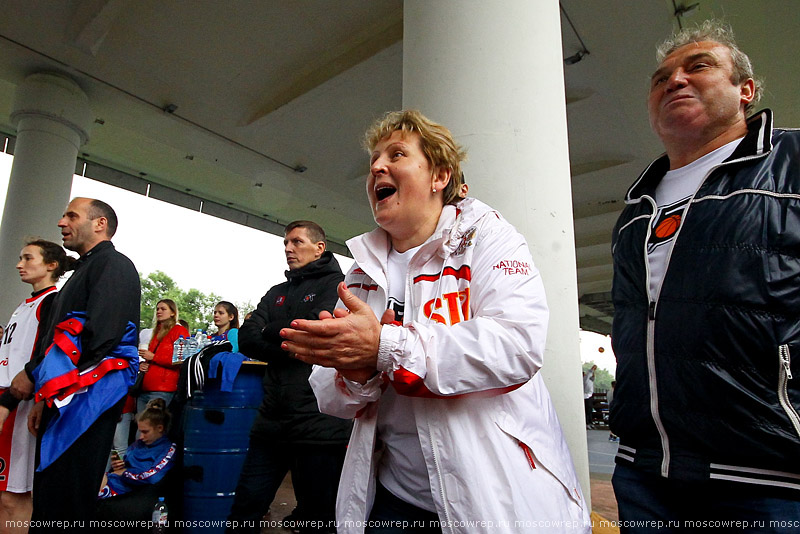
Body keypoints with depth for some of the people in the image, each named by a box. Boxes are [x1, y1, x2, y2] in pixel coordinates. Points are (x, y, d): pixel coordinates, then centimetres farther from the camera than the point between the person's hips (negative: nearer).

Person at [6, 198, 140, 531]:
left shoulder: (113, 265, -8)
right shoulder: (84, 270, 22)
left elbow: (98, 333, -22)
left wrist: (34, 373, -13)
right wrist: (44, 397, 20)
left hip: (88, 399, -10)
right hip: (62, 398, 10)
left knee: (67, 505, -4)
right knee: (46, 492, 14)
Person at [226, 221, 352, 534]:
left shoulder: (337, 285, -1)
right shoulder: (277, 293, 18)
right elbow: (246, 339, 4)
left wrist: (269, 331, 0)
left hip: (320, 426, -6)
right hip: (272, 422, 6)